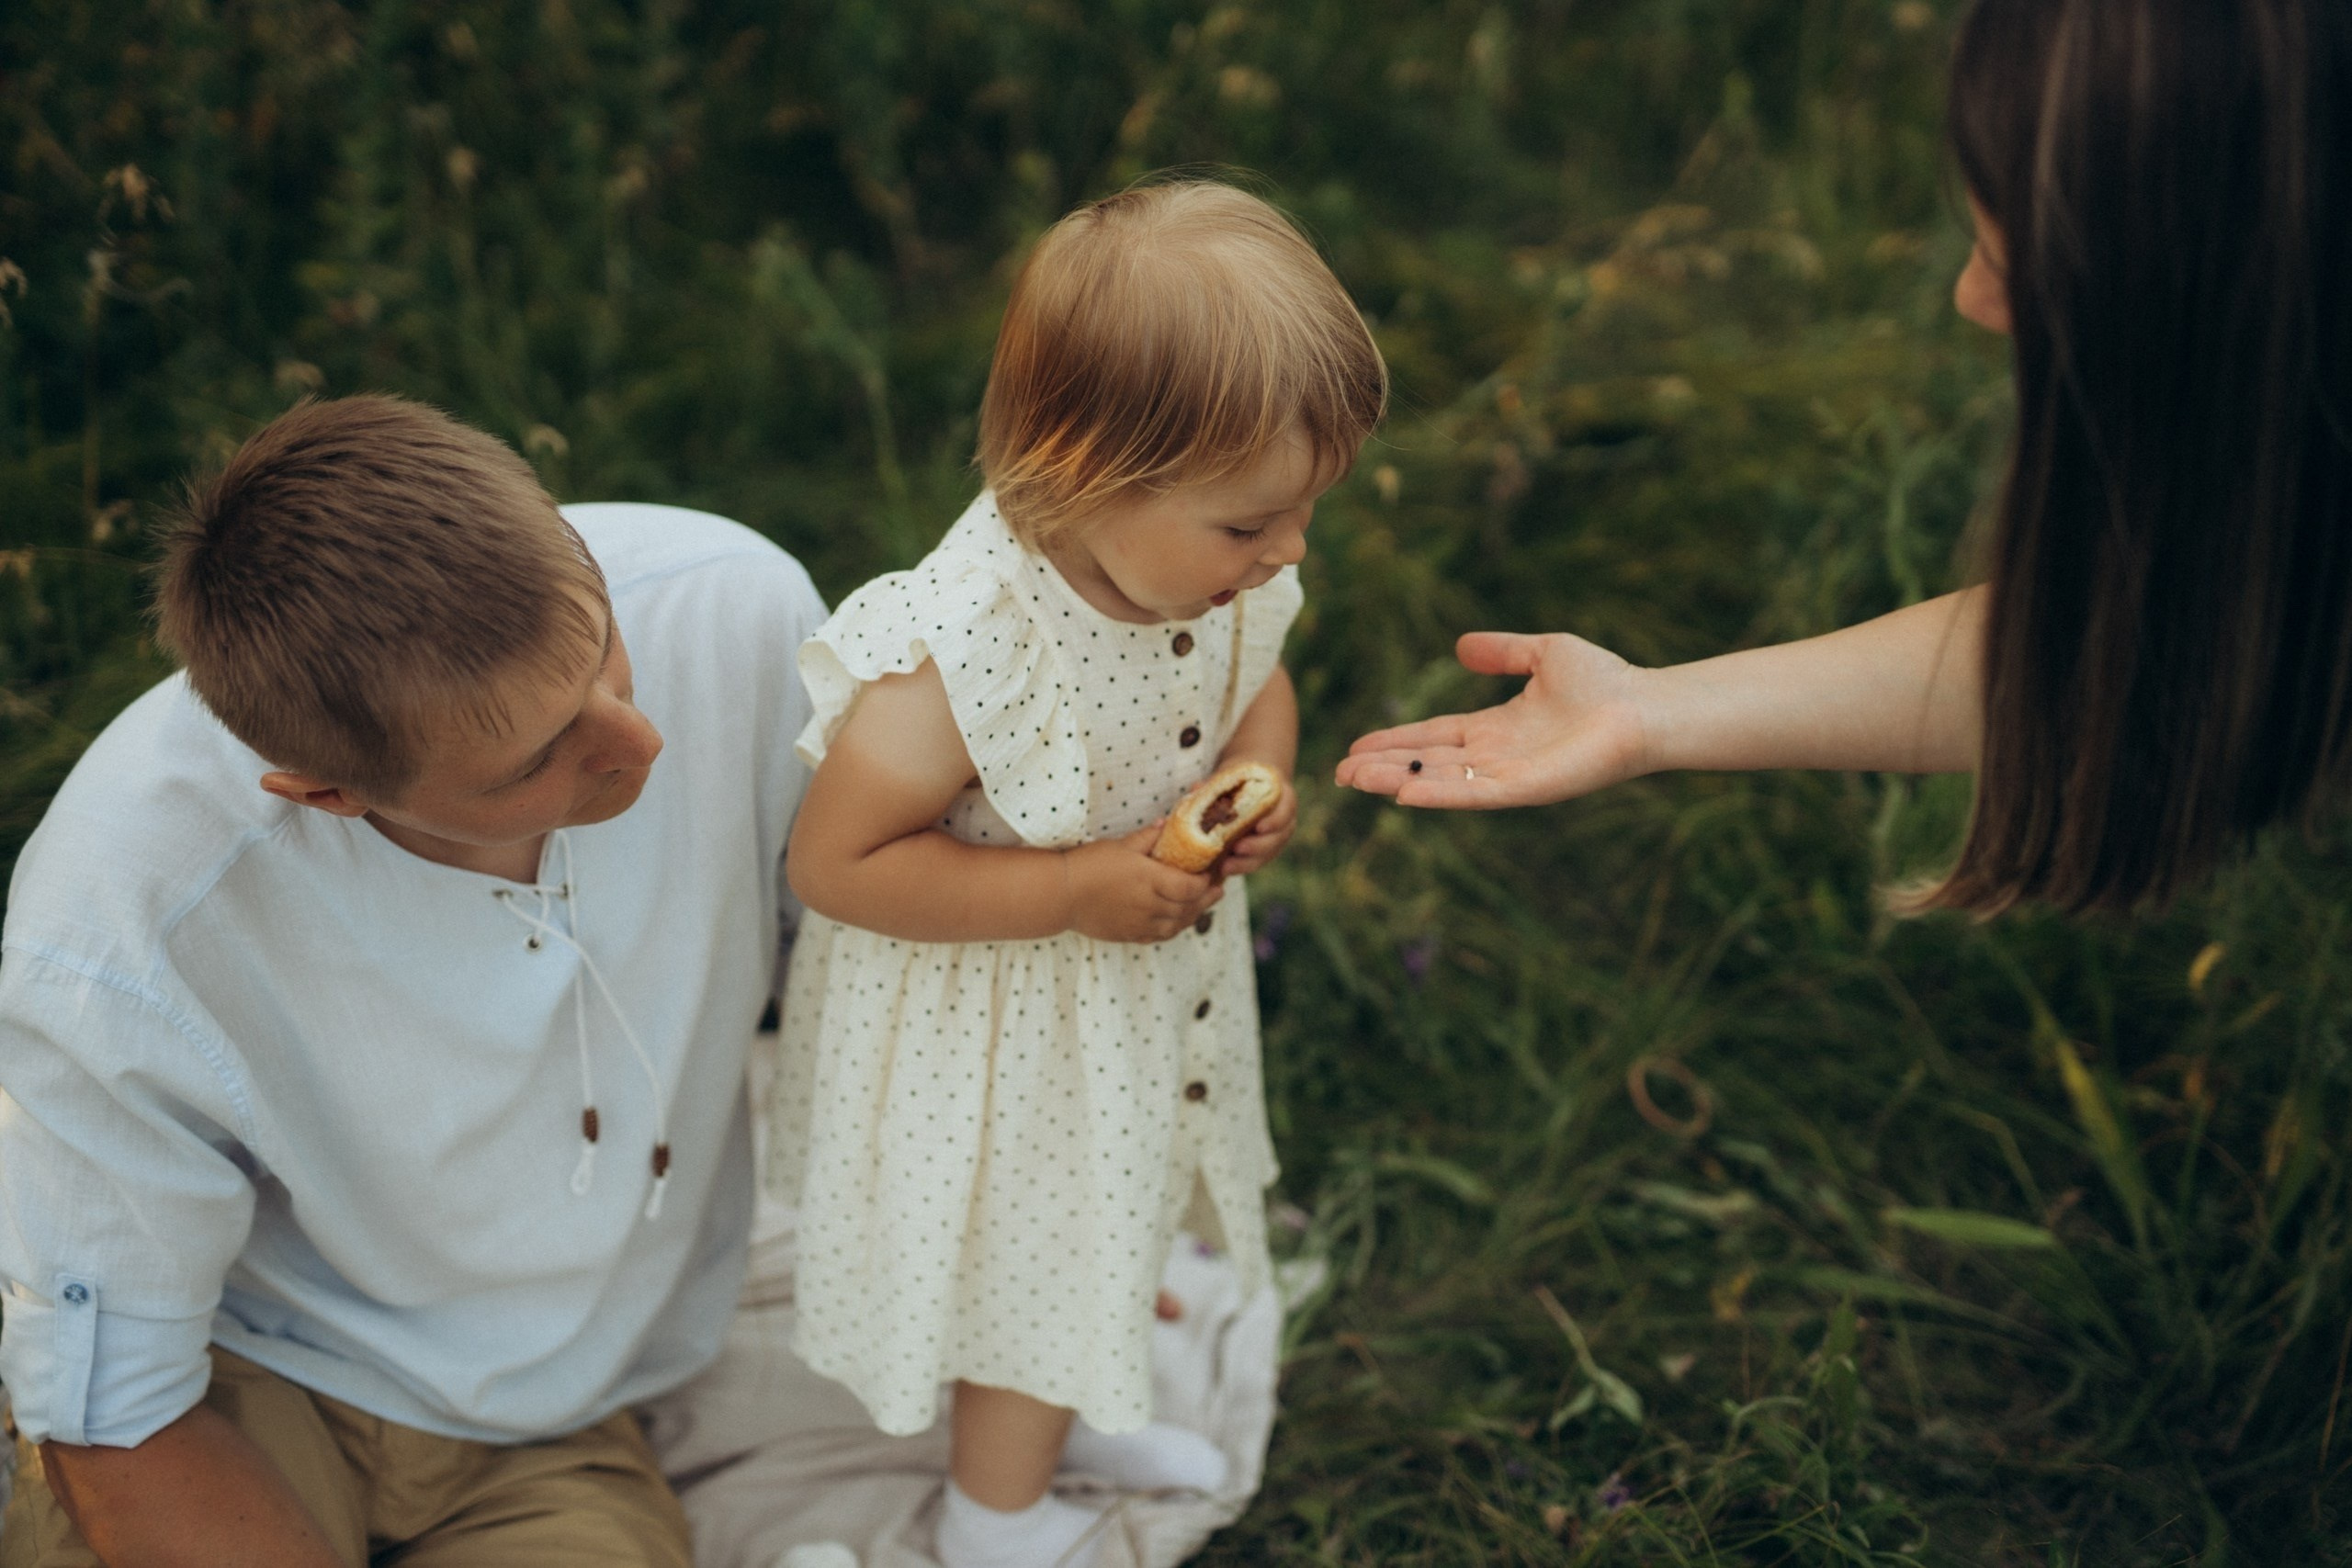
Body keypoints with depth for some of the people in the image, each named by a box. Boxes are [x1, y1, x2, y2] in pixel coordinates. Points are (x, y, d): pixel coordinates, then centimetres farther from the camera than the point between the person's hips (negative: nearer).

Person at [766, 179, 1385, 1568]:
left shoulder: (1220, 573, -16)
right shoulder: (959, 657, -38)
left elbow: (1262, 681, 6)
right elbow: (835, 864, -29)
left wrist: (1262, 781, -17)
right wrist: (1081, 889, -31)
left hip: (1148, 986, 7)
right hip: (999, 1036, -7)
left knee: (1117, 1227, 31)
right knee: (1037, 1266, 17)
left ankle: (1093, 1409, 63)